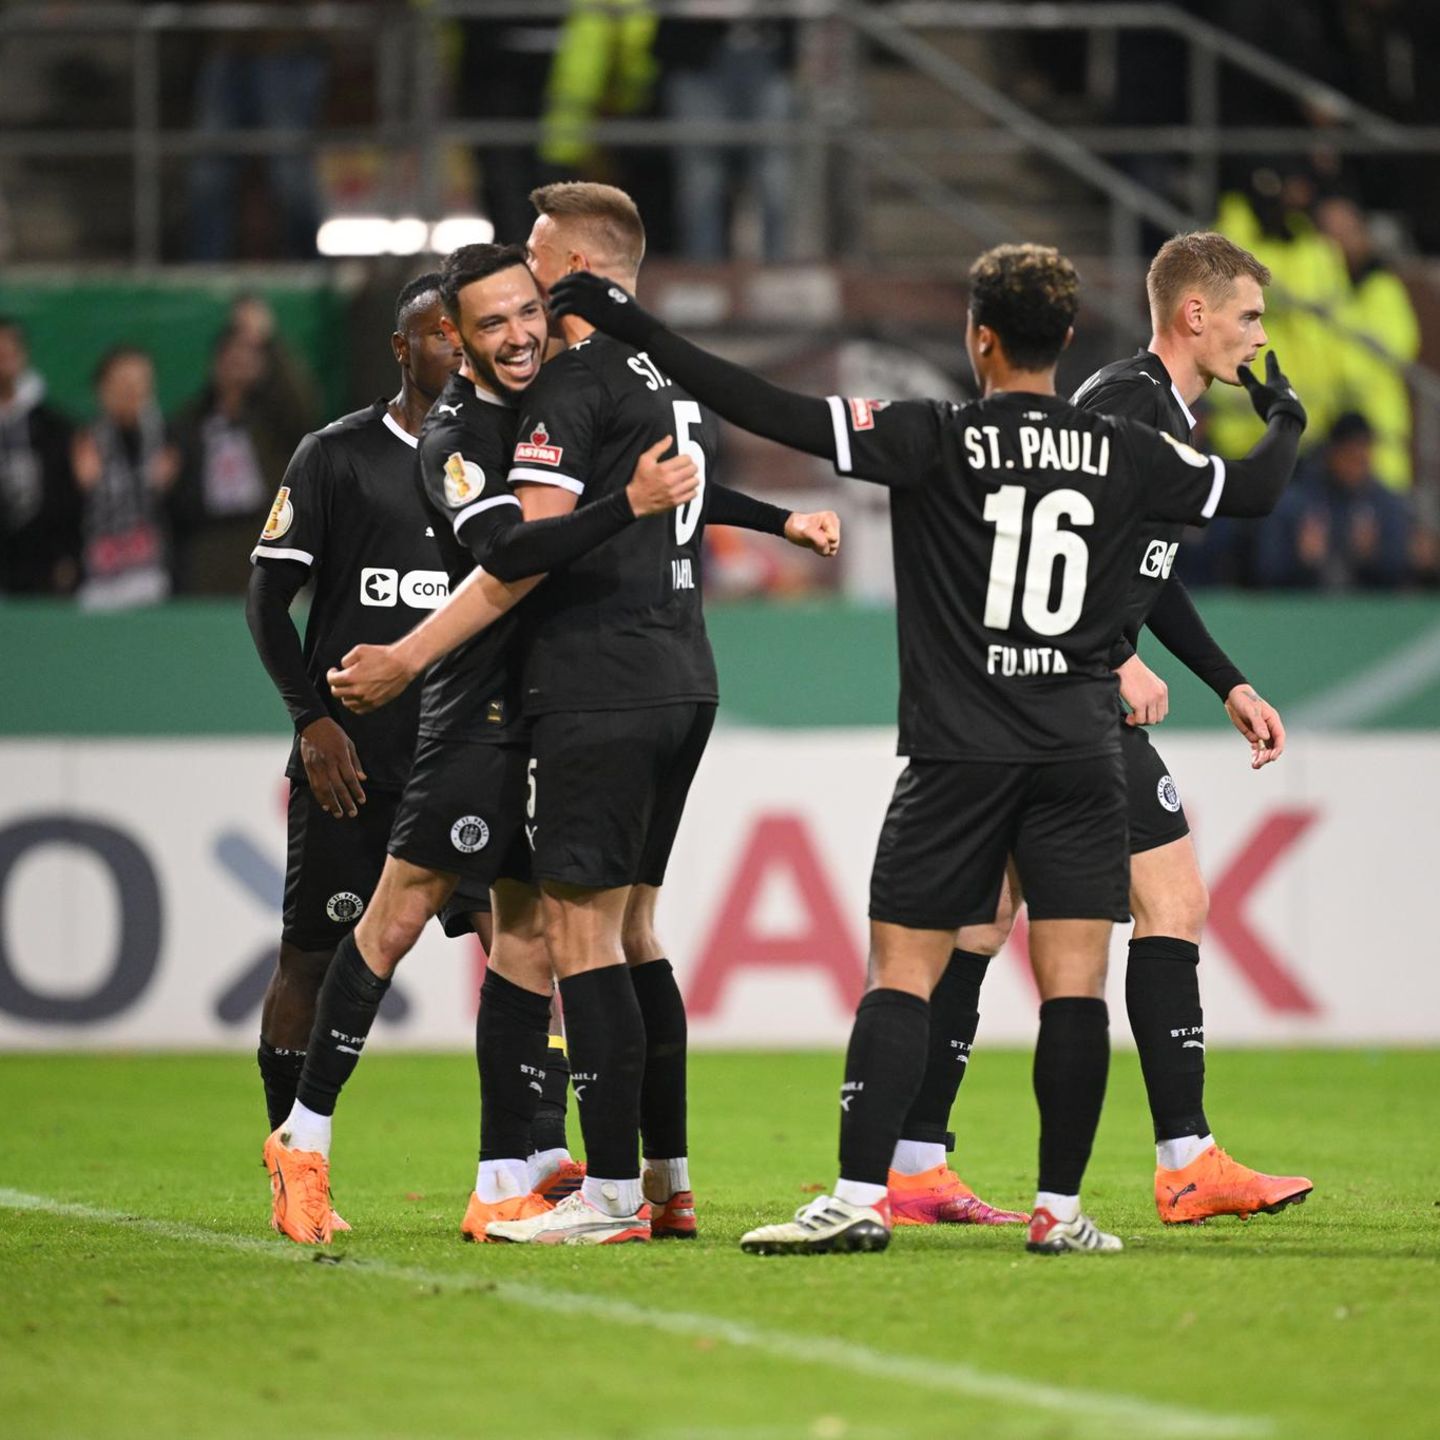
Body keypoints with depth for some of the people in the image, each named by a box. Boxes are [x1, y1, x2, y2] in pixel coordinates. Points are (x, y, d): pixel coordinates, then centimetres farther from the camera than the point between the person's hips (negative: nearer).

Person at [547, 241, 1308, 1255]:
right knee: (1075, 981, 1)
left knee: (902, 972, 1)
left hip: (960, 753, -2)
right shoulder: (1125, 454, 4)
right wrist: (1285, 420, 39)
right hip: (1082, 755, 2)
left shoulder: (937, 439, -5)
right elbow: (1255, 490, 17)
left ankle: (859, 1197, -7)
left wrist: (636, 330, -9)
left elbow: (780, 416, -12)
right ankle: (1059, 1208, -1)